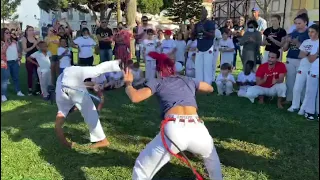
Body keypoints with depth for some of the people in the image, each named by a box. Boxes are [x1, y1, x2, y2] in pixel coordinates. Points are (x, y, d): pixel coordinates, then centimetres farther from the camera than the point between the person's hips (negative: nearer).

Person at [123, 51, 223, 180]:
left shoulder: (158, 82, 16)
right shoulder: (189, 81, 26)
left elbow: (135, 97, 2)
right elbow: (210, 88, 43)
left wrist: (128, 84, 22)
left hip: (174, 130, -3)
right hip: (197, 129, 4)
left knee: (141, 168, 15)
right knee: (211, 155, 39)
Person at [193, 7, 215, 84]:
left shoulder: (210, 23, -5)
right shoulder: (197, 24, 11)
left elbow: (213, 35, -13)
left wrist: (204, 31, -27)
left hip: (208, 49, -5)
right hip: (199, 49, 5)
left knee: (207, 67, -6)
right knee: (198, 67, 2)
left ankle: (207, 84, 1)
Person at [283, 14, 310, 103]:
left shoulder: (309, 34, -2)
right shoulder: (292, 34, 11)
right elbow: (285, 49, 12)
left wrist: (297, 43, -20)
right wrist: (287, 41, -7)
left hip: (302, 61, -5)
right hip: (290, 60, 5)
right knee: (289, 80, 8)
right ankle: (289, 99, 15)